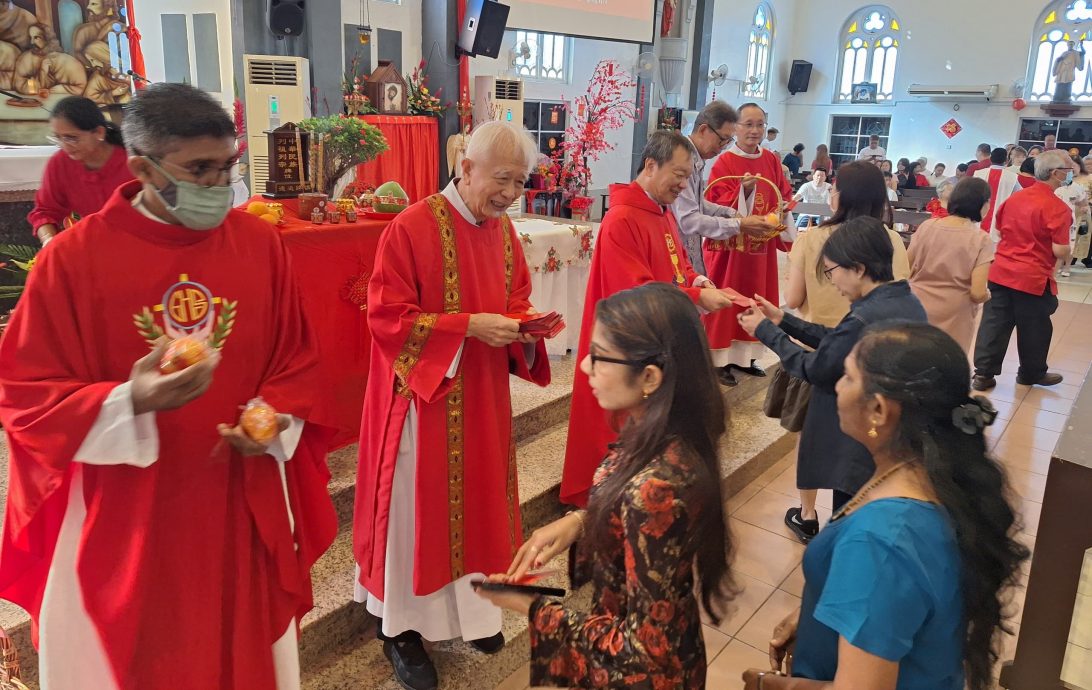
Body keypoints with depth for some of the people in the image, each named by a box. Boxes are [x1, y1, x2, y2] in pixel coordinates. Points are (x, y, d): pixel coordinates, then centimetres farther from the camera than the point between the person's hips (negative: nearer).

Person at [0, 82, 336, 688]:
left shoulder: (261, 244, -3)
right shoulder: (71, 259, -12)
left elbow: (295, 359, 5)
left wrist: (277, 421, -13)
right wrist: (128, 403, -27)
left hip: (244, 502, 2)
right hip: (124, 515, -2)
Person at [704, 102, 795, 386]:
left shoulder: (771, 160, 7)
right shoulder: (724, 163, -9)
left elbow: (784, 194, 12)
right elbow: (717, 205, -16)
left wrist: (782, 209, -9)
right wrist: (744, 189, -31)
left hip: (761, 245, 6)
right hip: (730, 244, -6)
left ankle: (744, 355, 23)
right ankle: (719, 359, 7)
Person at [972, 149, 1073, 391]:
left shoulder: (1015, 197, 5)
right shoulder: (1057, 207, -15)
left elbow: (999, 229, 19)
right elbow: (1060, 251, -17)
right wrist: (1068, 247, 3)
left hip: (1000, 271, 6)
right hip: (1033, 278, -5)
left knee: (994, 323, 8)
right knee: (1034, 328, 13)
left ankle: (983, 373, 10)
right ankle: (1032, 373, 30)